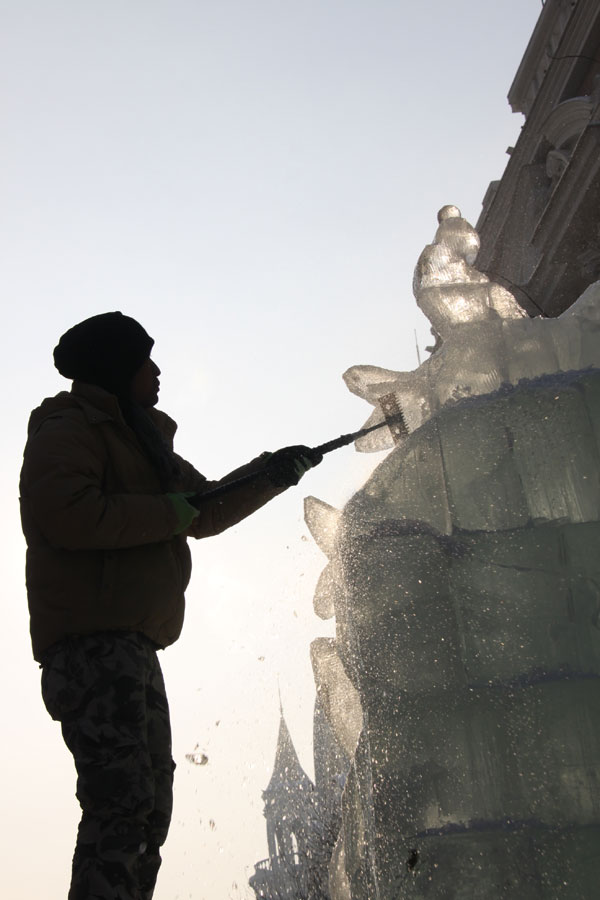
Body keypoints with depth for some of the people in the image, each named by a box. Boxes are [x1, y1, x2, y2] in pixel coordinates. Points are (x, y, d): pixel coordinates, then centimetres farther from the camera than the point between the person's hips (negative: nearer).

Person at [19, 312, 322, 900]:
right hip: (90, 638, -10)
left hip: (130, 645, 10)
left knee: (150, 808, 13)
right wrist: (167, 513, -15)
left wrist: (269, 474, 19)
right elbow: (68, 515, -23)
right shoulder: (68, 429, -5)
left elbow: (205, 511, 29)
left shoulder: (140, 440, 25)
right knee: (123, 803, -18)